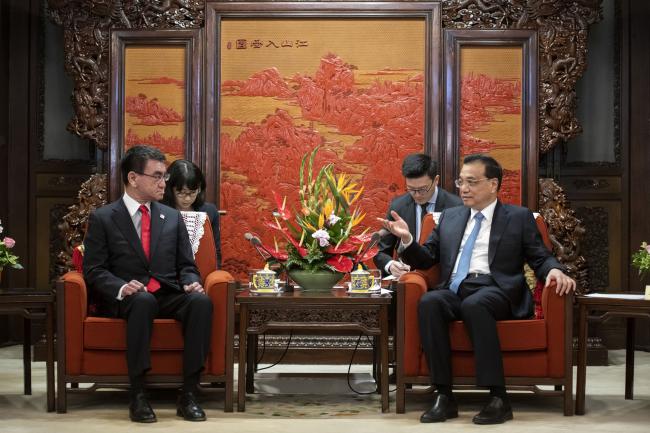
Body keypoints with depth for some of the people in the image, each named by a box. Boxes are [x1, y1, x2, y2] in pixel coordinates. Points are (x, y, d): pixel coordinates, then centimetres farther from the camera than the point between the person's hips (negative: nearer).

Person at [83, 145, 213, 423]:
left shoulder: (172, 217, 16)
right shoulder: (102, 218, 5)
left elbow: (186, 265, 15)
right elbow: (94, 270, 0)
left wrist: (191, 283, -9)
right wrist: (121, 288, -20)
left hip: (169, 296, 3)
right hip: (125, 299, -3)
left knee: (201, 301, -30)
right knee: (143, 300, -39)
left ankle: (188, 394, -28)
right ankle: (137, 395, -33)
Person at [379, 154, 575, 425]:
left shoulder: (519, 217, 13)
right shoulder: (449, 217, 23)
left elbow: (540, 258, 9)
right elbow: (426, 260, 22)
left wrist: (554, 270, -14)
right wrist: (407, 239, 2)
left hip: (495, 291, -3)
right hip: (455, 291, 3)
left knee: (474, 304, -38)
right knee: (429, 302, -32)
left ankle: (498, 398, -35)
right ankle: (444, 397, -30)